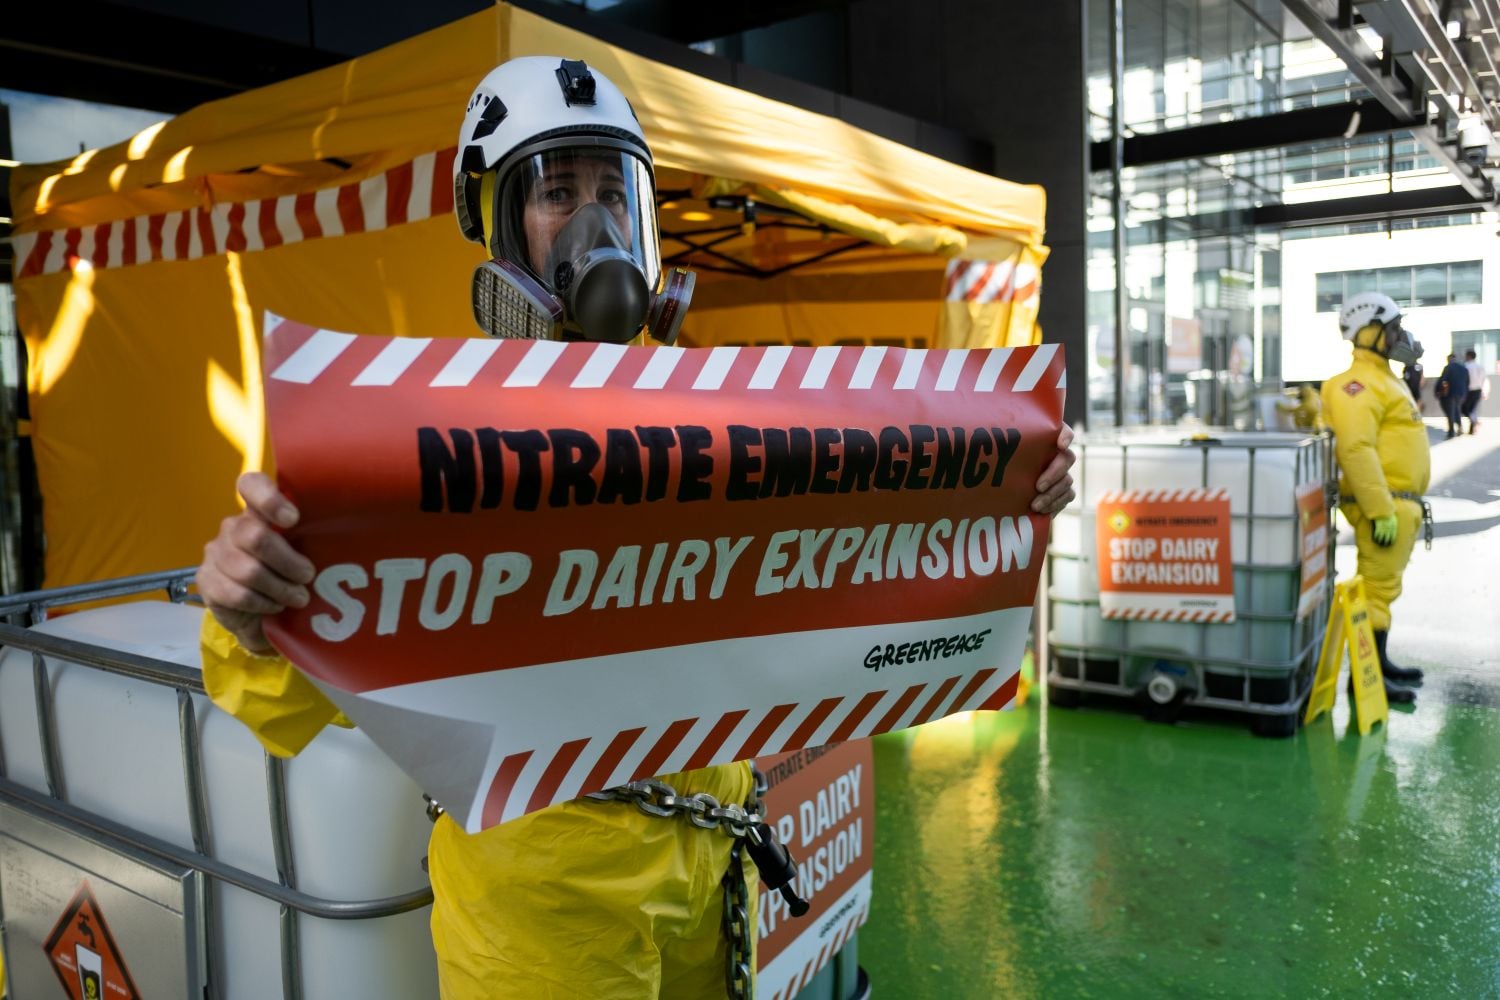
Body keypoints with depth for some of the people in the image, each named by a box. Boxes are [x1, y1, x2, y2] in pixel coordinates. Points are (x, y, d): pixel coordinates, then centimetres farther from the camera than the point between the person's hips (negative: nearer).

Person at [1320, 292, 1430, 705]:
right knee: (1377, 589, -7)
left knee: (1384, 585, 16)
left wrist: (1404, 503, 22)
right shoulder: (1360, 384, -15)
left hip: (1399, 502, 10)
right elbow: (1355, 450, -26)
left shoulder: (1382, 379, 19)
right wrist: (1381, 511, -27)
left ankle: (1379, 662, 26)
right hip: (1384, 504, -10)